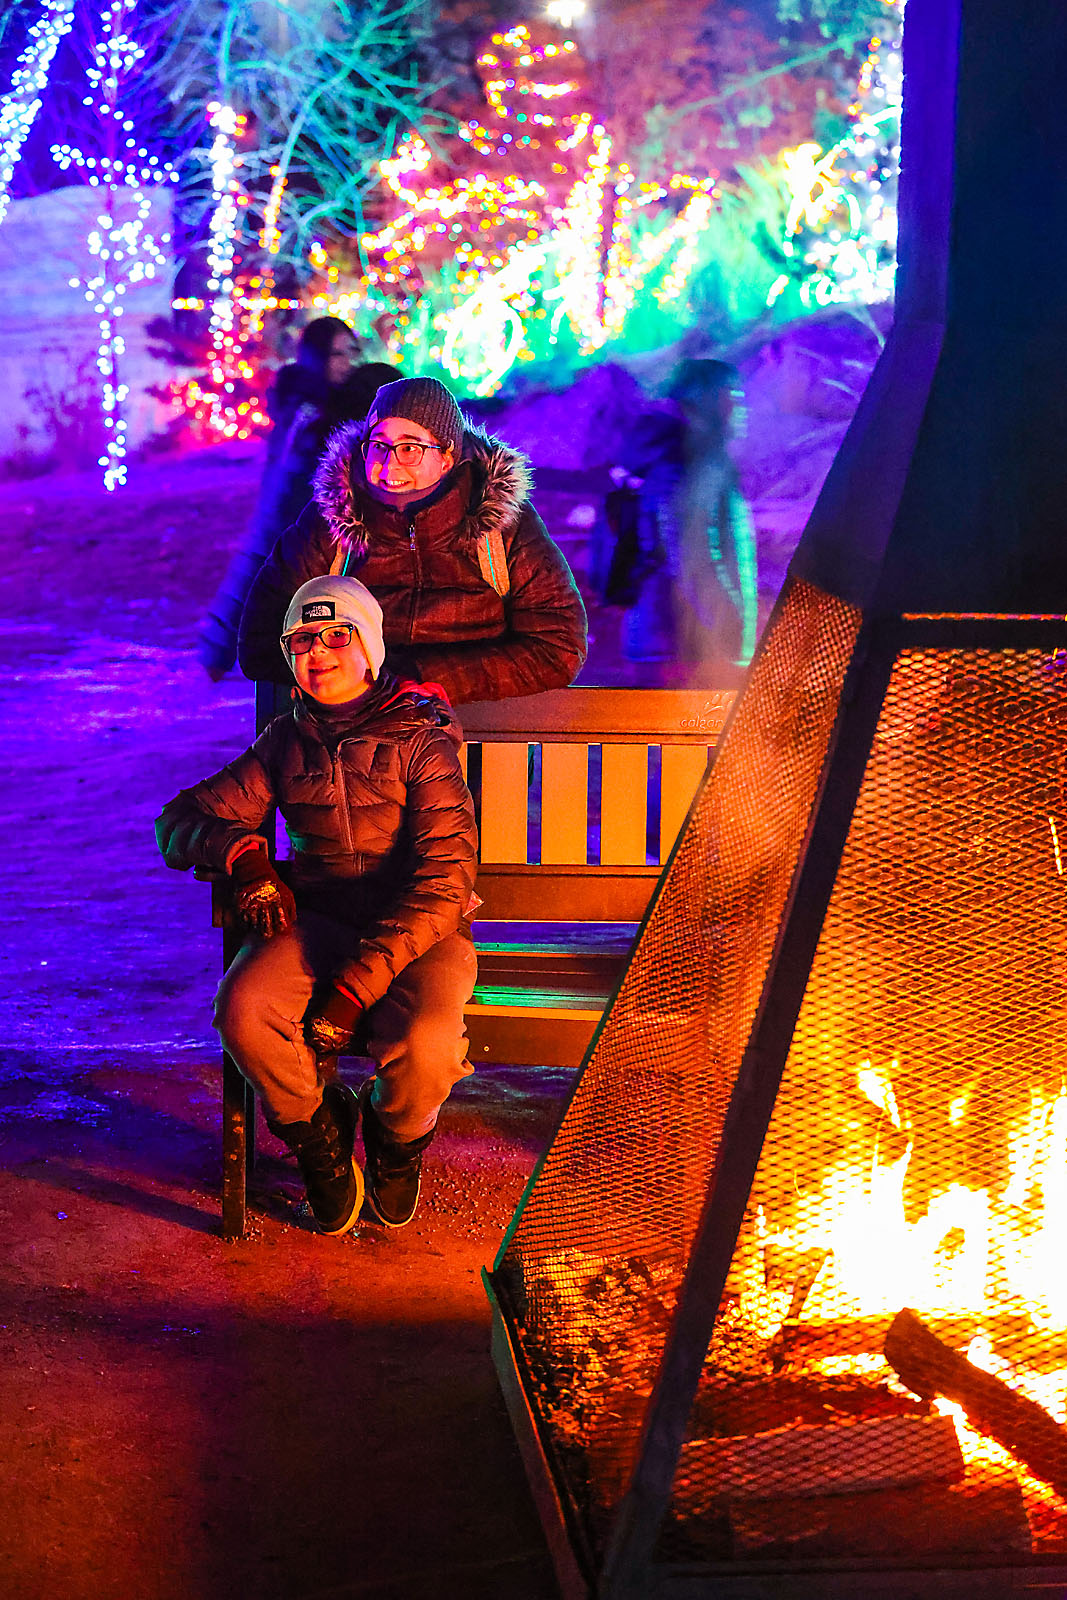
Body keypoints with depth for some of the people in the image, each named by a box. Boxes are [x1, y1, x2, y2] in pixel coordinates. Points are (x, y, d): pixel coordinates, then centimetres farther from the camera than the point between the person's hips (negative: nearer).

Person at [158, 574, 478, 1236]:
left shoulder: (423, 740, -4)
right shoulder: (286, 744, 11)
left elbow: (445, 881, -14)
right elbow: (181, 818, 15)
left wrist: (357, 984, -23)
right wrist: (244, 851, -10)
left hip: (416, 931, -3)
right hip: (316, 921, 3)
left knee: (426, 1045, -33)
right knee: (243, 1011, -28)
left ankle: (398, 1139, 6)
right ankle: (319, 1131, 3)